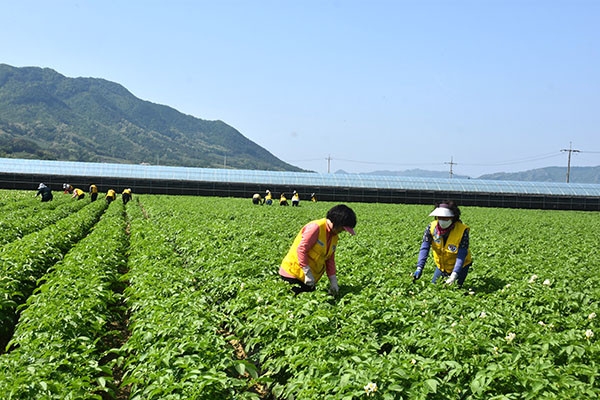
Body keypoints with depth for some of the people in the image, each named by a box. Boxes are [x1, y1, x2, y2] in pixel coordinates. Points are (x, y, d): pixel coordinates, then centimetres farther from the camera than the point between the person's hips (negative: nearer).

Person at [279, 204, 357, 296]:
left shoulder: (334, 236, 10)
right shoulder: (316, 227, -18)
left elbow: (330, 260, 15)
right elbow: (301, 249, -22)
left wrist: (333, 281, 7)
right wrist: (308, 274, -22)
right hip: (293, 273, -9)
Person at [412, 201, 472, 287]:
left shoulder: (462, 230, -27)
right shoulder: (431, 227, -18)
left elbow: (461, 255, -30)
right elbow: (424, 248, -21)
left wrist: (455, 274, -41)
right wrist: (419, 268, -33)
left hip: (459, 267, -4)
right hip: (441, 266, 4)